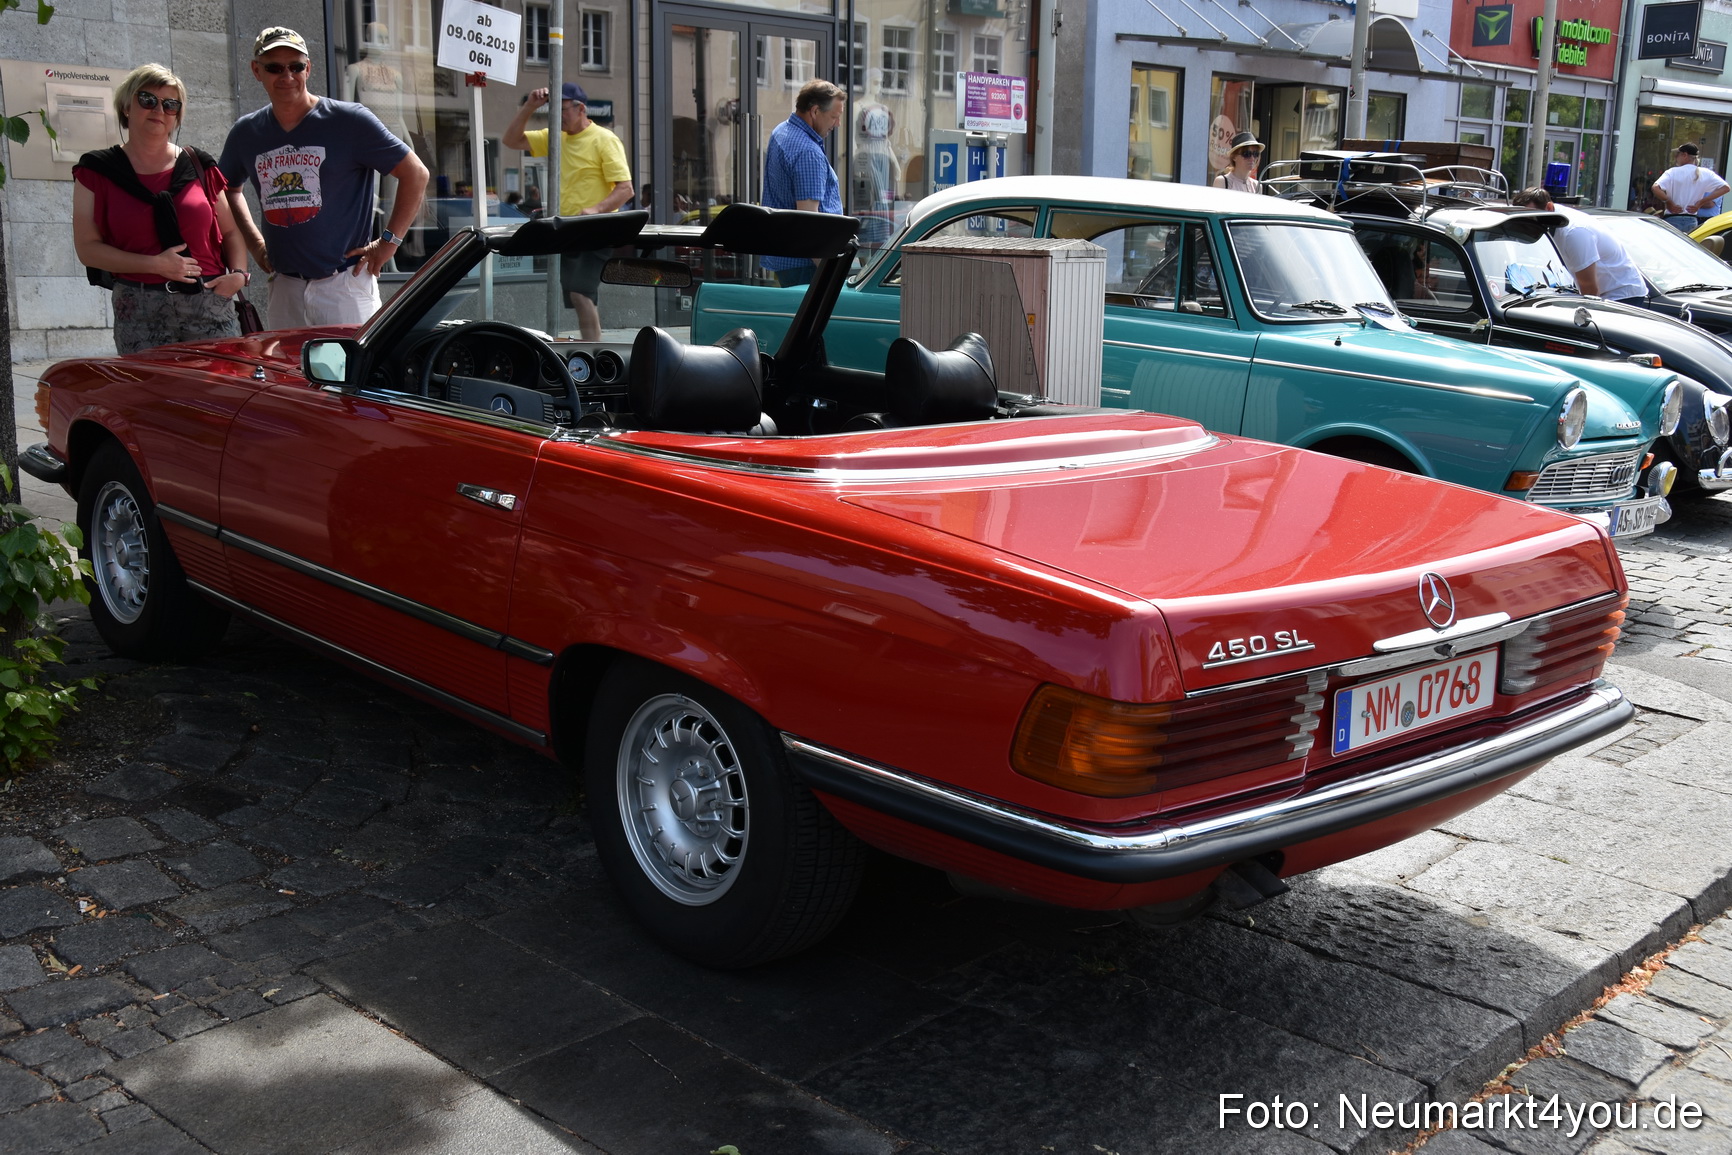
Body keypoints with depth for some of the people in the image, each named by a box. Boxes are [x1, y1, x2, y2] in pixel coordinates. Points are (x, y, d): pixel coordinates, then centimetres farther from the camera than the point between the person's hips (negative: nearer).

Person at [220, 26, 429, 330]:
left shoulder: (349, 120, -5)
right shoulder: (246, 133, 10)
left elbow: (416, 174, -4)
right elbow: (228, 189, 29)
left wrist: (389, 241, -7)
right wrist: (254, 242, 16)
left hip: (345, 283, -5)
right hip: (284, 286, 5)